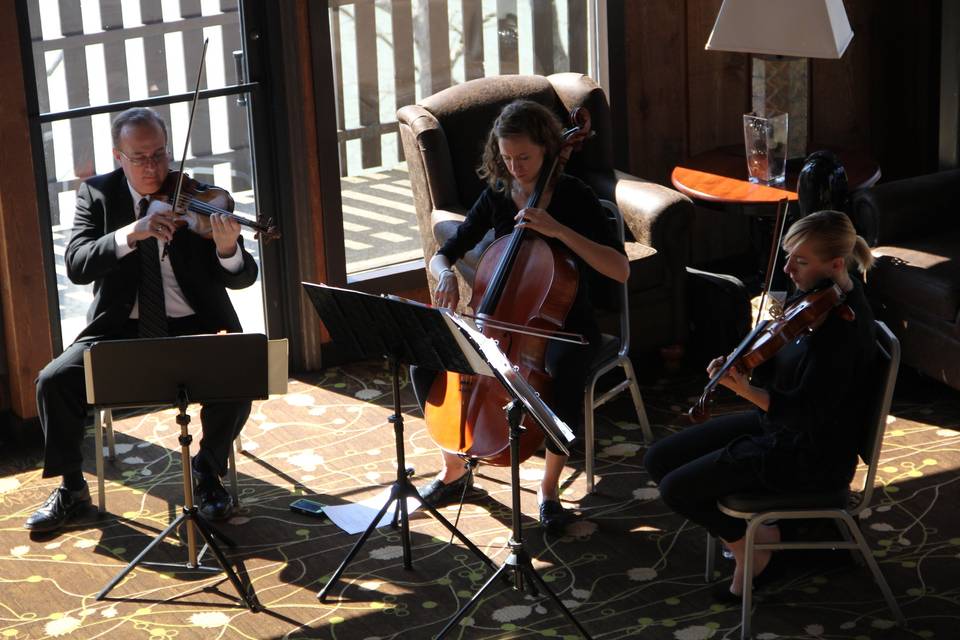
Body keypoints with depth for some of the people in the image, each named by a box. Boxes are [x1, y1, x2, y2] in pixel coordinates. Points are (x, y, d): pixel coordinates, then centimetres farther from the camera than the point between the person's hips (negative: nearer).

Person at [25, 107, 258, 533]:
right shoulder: (97, 194, 1)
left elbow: (243, 278, -7)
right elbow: (76, 265, -15)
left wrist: (228, 249, -32)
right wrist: (132, 233, -31)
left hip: (193, 327, -1)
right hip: (121, 329, 1)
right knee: (54, 381, -20)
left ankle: (208, 473, 1)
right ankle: (71, 489, 3)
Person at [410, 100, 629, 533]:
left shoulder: (573, 197, -12)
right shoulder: (496, 196, 1)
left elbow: (620, 270, -24)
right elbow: (442, 255, 8)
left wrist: (558, 230, -32)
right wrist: (446, 274, -17)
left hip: (564, 323, -4)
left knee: (565, 376, -39)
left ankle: (549, 488, -16)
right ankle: (454, 469, 6)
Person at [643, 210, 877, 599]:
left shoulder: (843, 326, -29)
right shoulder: (816, 297, -1)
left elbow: (806, 413, -29)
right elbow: (774, 363, 6)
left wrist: (744, 389, -41)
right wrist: (738, 365, -15)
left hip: (812, 455, -10)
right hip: (775, 422, 10)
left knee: (676, 489, -12)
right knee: (659, 460, 5)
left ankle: (752, 542, 11)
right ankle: (750, 530, 15)